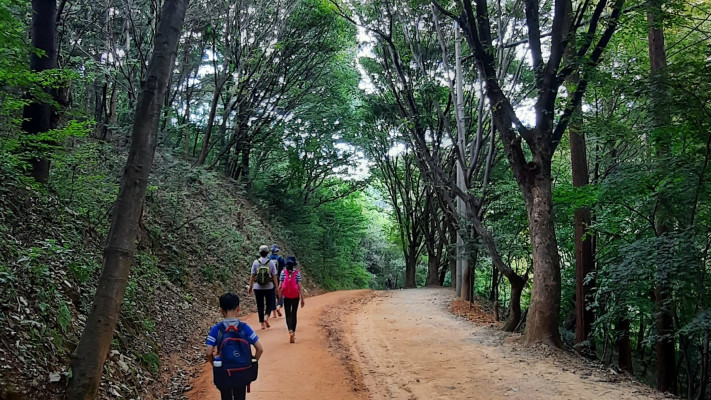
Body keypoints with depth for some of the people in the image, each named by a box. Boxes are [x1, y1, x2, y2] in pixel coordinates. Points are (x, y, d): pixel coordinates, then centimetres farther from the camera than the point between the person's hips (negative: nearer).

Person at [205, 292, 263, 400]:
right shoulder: (244, 328, -10)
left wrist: (214, 364, 3)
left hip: (223, 373, 0)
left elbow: (208, 352, -15)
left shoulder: (216, 329, -11)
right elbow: (260, 349, -11)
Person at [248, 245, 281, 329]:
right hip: (269, 287, -1)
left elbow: (252, 276, -2)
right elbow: (274, 276, -4)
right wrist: (277, 288, 1)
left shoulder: (255, 262, -4)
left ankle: (262, 323, 10)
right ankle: (266, 317, -10)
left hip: (258, 288, 1)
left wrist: (251, 286, 8)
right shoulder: (271, 263, -5)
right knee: (269, 304, 14)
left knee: (260, 305, 8)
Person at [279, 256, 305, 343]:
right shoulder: (297, 273, -7)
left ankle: (290, 331, -21)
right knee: (293, 314, 13)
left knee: (288, 315, 3)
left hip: (286, 297, 0)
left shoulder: (283, 272, -5)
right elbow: (300, 286, -9)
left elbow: (280, 286, -5)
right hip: (295, 297, 0)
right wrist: (302, 299, -5)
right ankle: (293, 333, 18)